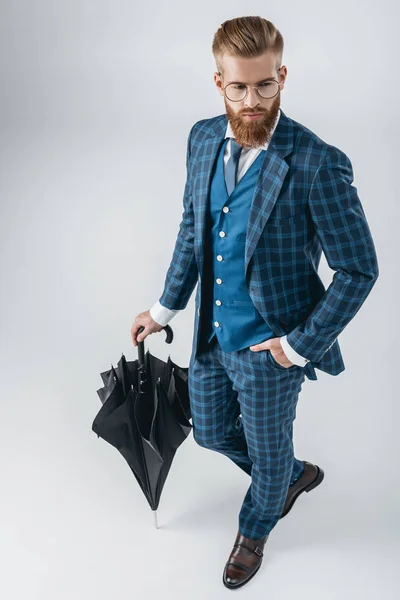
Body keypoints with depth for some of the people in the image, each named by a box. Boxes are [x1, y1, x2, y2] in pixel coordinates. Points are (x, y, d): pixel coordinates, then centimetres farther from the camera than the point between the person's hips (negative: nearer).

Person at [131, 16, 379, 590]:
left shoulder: (317, 164, -25)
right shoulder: (203, 139, -5)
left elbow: (359, 268, -18)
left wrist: (301, 344, -16)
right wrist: (166, 307, 12)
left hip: (269, 347, -6)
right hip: (211, 334, 6)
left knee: (267, 452, 17)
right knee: (211, 430, 25)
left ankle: (254, 531, 50)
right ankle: (296, 475, 53)